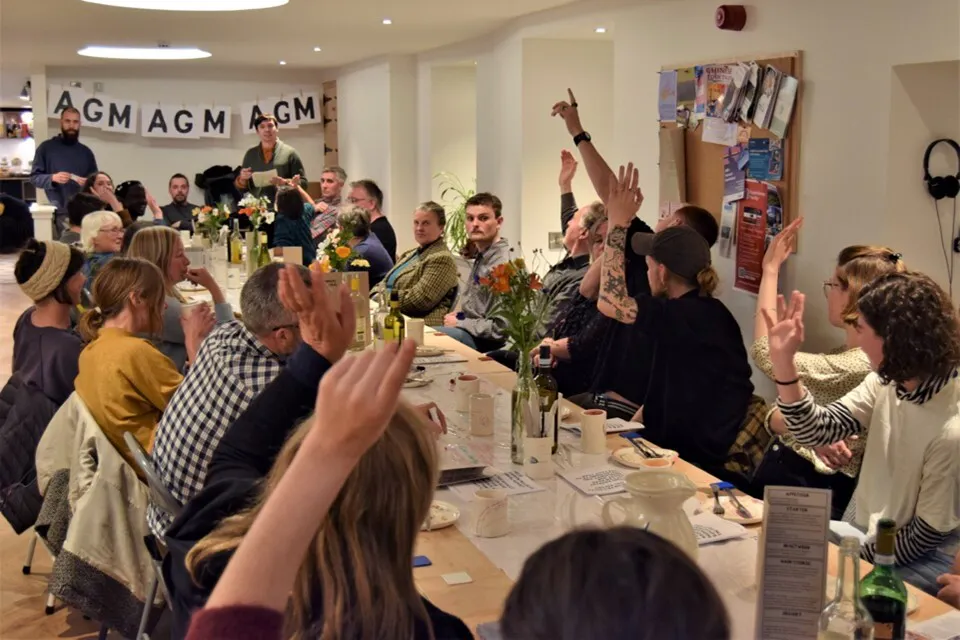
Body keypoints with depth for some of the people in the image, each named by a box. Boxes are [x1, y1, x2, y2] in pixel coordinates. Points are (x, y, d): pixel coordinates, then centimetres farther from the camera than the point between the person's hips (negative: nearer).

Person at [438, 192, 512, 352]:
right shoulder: (482, 256, 10)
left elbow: (499, 327, -27)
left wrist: (459, 323, -14)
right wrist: (460, 315, 5)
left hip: (485, 343, -10)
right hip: (472, 332, 10)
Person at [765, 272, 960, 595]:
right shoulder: (890, 380, -7)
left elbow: (928, 536, -18)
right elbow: (818, 431, -9)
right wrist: (783, 359, -18)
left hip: (902, 563, -6)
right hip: (856, 535, 6)